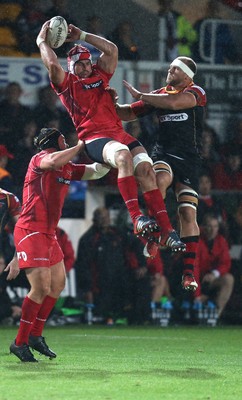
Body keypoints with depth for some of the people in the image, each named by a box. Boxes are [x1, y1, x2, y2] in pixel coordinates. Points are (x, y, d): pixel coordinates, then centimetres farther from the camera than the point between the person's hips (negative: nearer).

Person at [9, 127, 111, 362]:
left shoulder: (68, 168, 16)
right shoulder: (40, 158, -9)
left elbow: (97, 171, 18)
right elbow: (54, 161, -32)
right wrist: (80, 146, -22)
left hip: (48, 233, 10)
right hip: (30, 231, -10)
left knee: (57, 284, 13)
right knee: (41, 288, -14)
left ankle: (35, 335, 23)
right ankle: (20, 343, -6)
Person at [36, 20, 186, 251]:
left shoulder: (100, 75, 26)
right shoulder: (67, 83, 11)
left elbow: (112, 49, 21)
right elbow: (52, 64, -6)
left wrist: (82, 36, 20)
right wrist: (41, 41, 6)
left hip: (118, 132, 6)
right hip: (93, 138, -6)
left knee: (145, 168, -17)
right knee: (123, 155, -37)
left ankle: (166, 230, -22)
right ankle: (137, 219, -45)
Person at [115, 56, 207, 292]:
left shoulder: (196, 93, -2)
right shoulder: (159, 95, 14)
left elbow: (174, 103, -21)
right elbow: (128, 114, 20)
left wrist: (139, 95, -14)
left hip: (189, 159, -2)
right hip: (163, 154, 2)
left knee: (188, 213, -7)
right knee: (160, 178, -35)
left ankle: (188, 272, -2)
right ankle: (154, 235, -30)